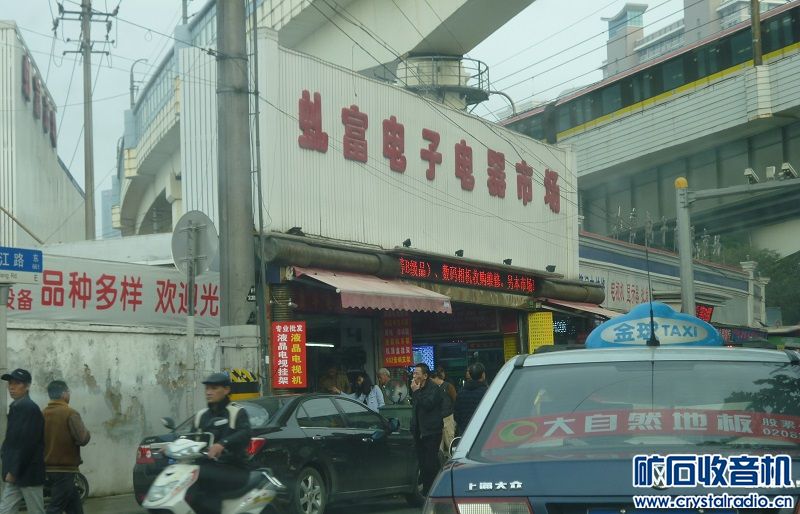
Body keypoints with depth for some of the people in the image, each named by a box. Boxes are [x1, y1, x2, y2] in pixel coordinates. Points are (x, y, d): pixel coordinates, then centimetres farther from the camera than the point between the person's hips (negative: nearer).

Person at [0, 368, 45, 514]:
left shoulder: (29, 408, -15)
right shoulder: (16, 407, 14)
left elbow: (26, 443, -20)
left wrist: (14, 471, -20)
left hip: (28, 473, -9)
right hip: (16, 474, 9)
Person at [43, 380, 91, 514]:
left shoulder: (43, 414, 5)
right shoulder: (70, 413, -15)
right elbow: (83, 439, -20)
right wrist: (87, 433, 1)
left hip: (49, 467, 7)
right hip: (65, 468, -7)